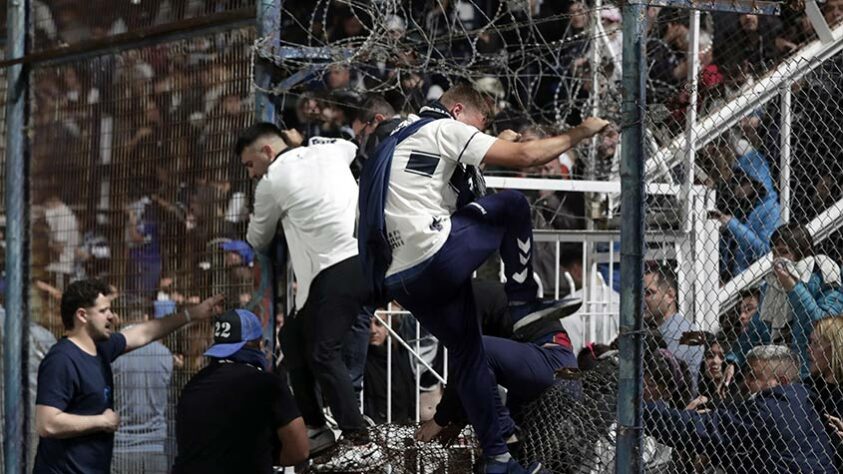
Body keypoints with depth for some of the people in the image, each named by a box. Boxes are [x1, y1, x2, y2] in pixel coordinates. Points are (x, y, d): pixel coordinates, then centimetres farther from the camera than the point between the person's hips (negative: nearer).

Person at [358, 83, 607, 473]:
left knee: (467, 352, 17)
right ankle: (523, 304, 7)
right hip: (435, 257, -9)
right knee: (512, 204, 7)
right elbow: (525, 156, -5)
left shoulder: (401, 138, 27)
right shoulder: (445, 129, 1)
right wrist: (580, 132, 5)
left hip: (396, 278, 9)